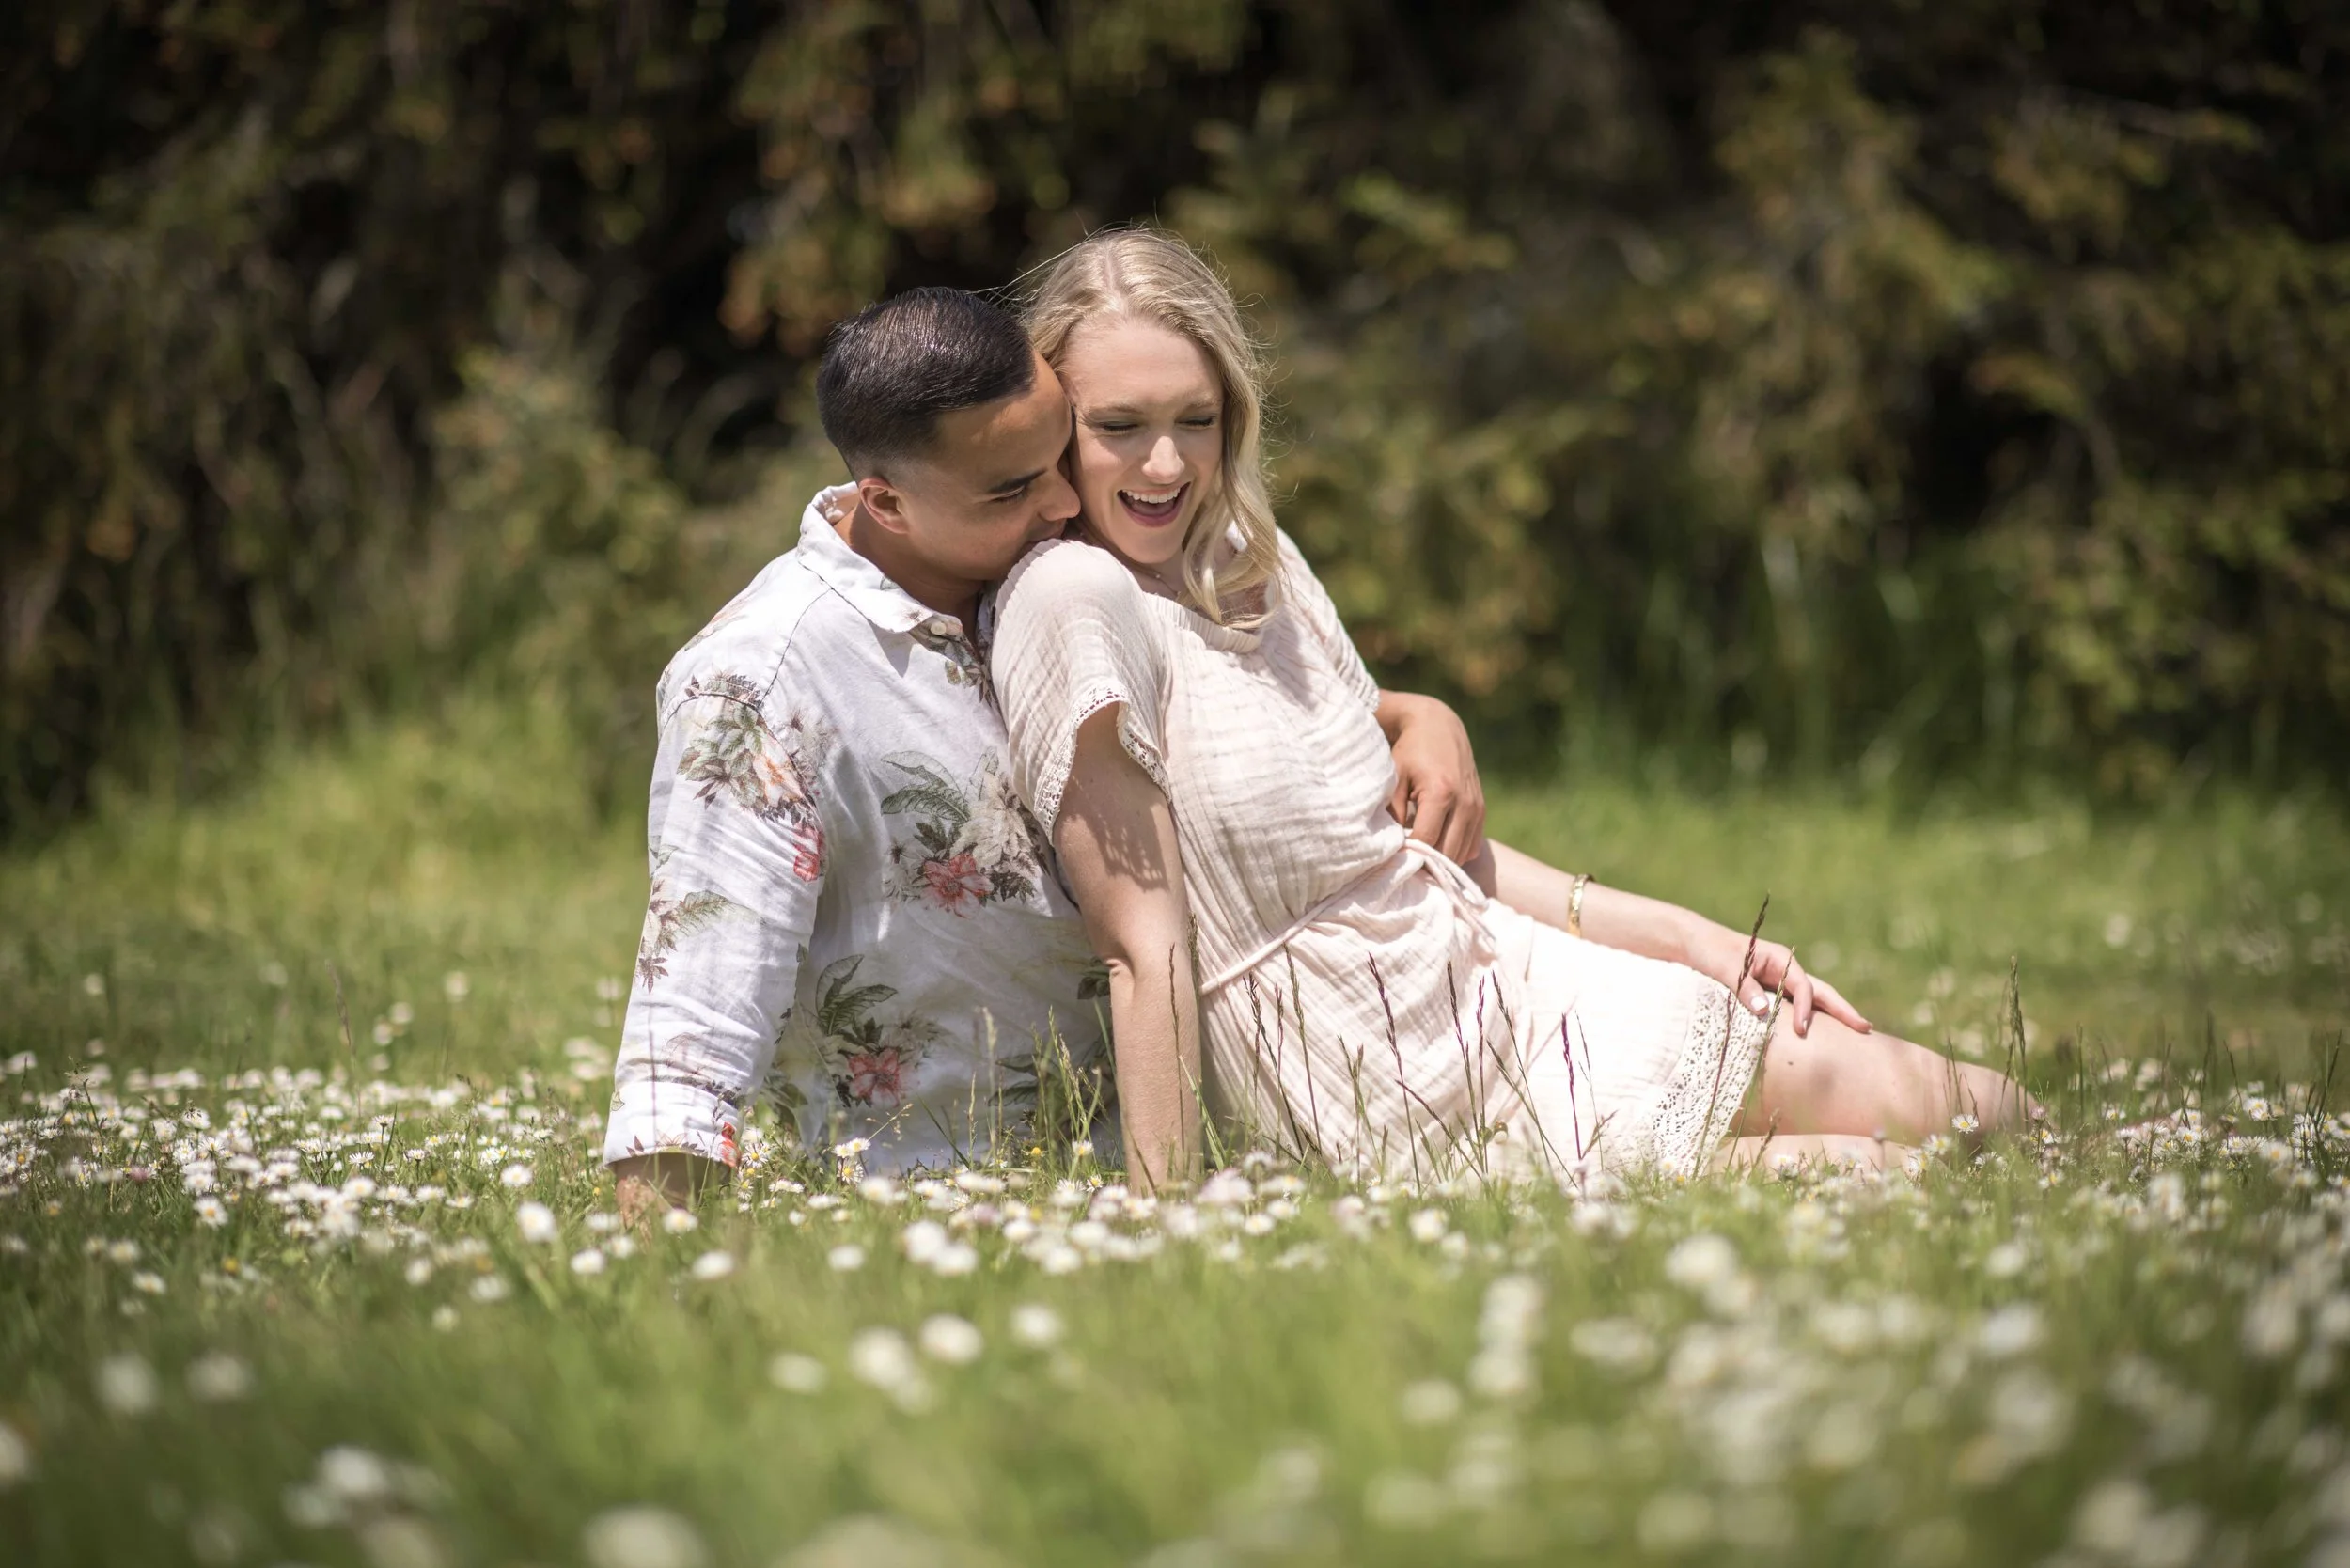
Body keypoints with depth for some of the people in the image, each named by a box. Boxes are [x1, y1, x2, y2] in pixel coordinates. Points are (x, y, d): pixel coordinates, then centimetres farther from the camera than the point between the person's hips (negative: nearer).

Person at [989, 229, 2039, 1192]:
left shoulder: (1250, 559, 7)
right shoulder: (1073, 602, -17)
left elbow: (1401, 834, 13)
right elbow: (1148, 951, -20)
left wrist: (1684, 934, 10)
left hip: (1508, 982, 8)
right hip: (1411, 1115, -8)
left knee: (1993, 1111, 3)